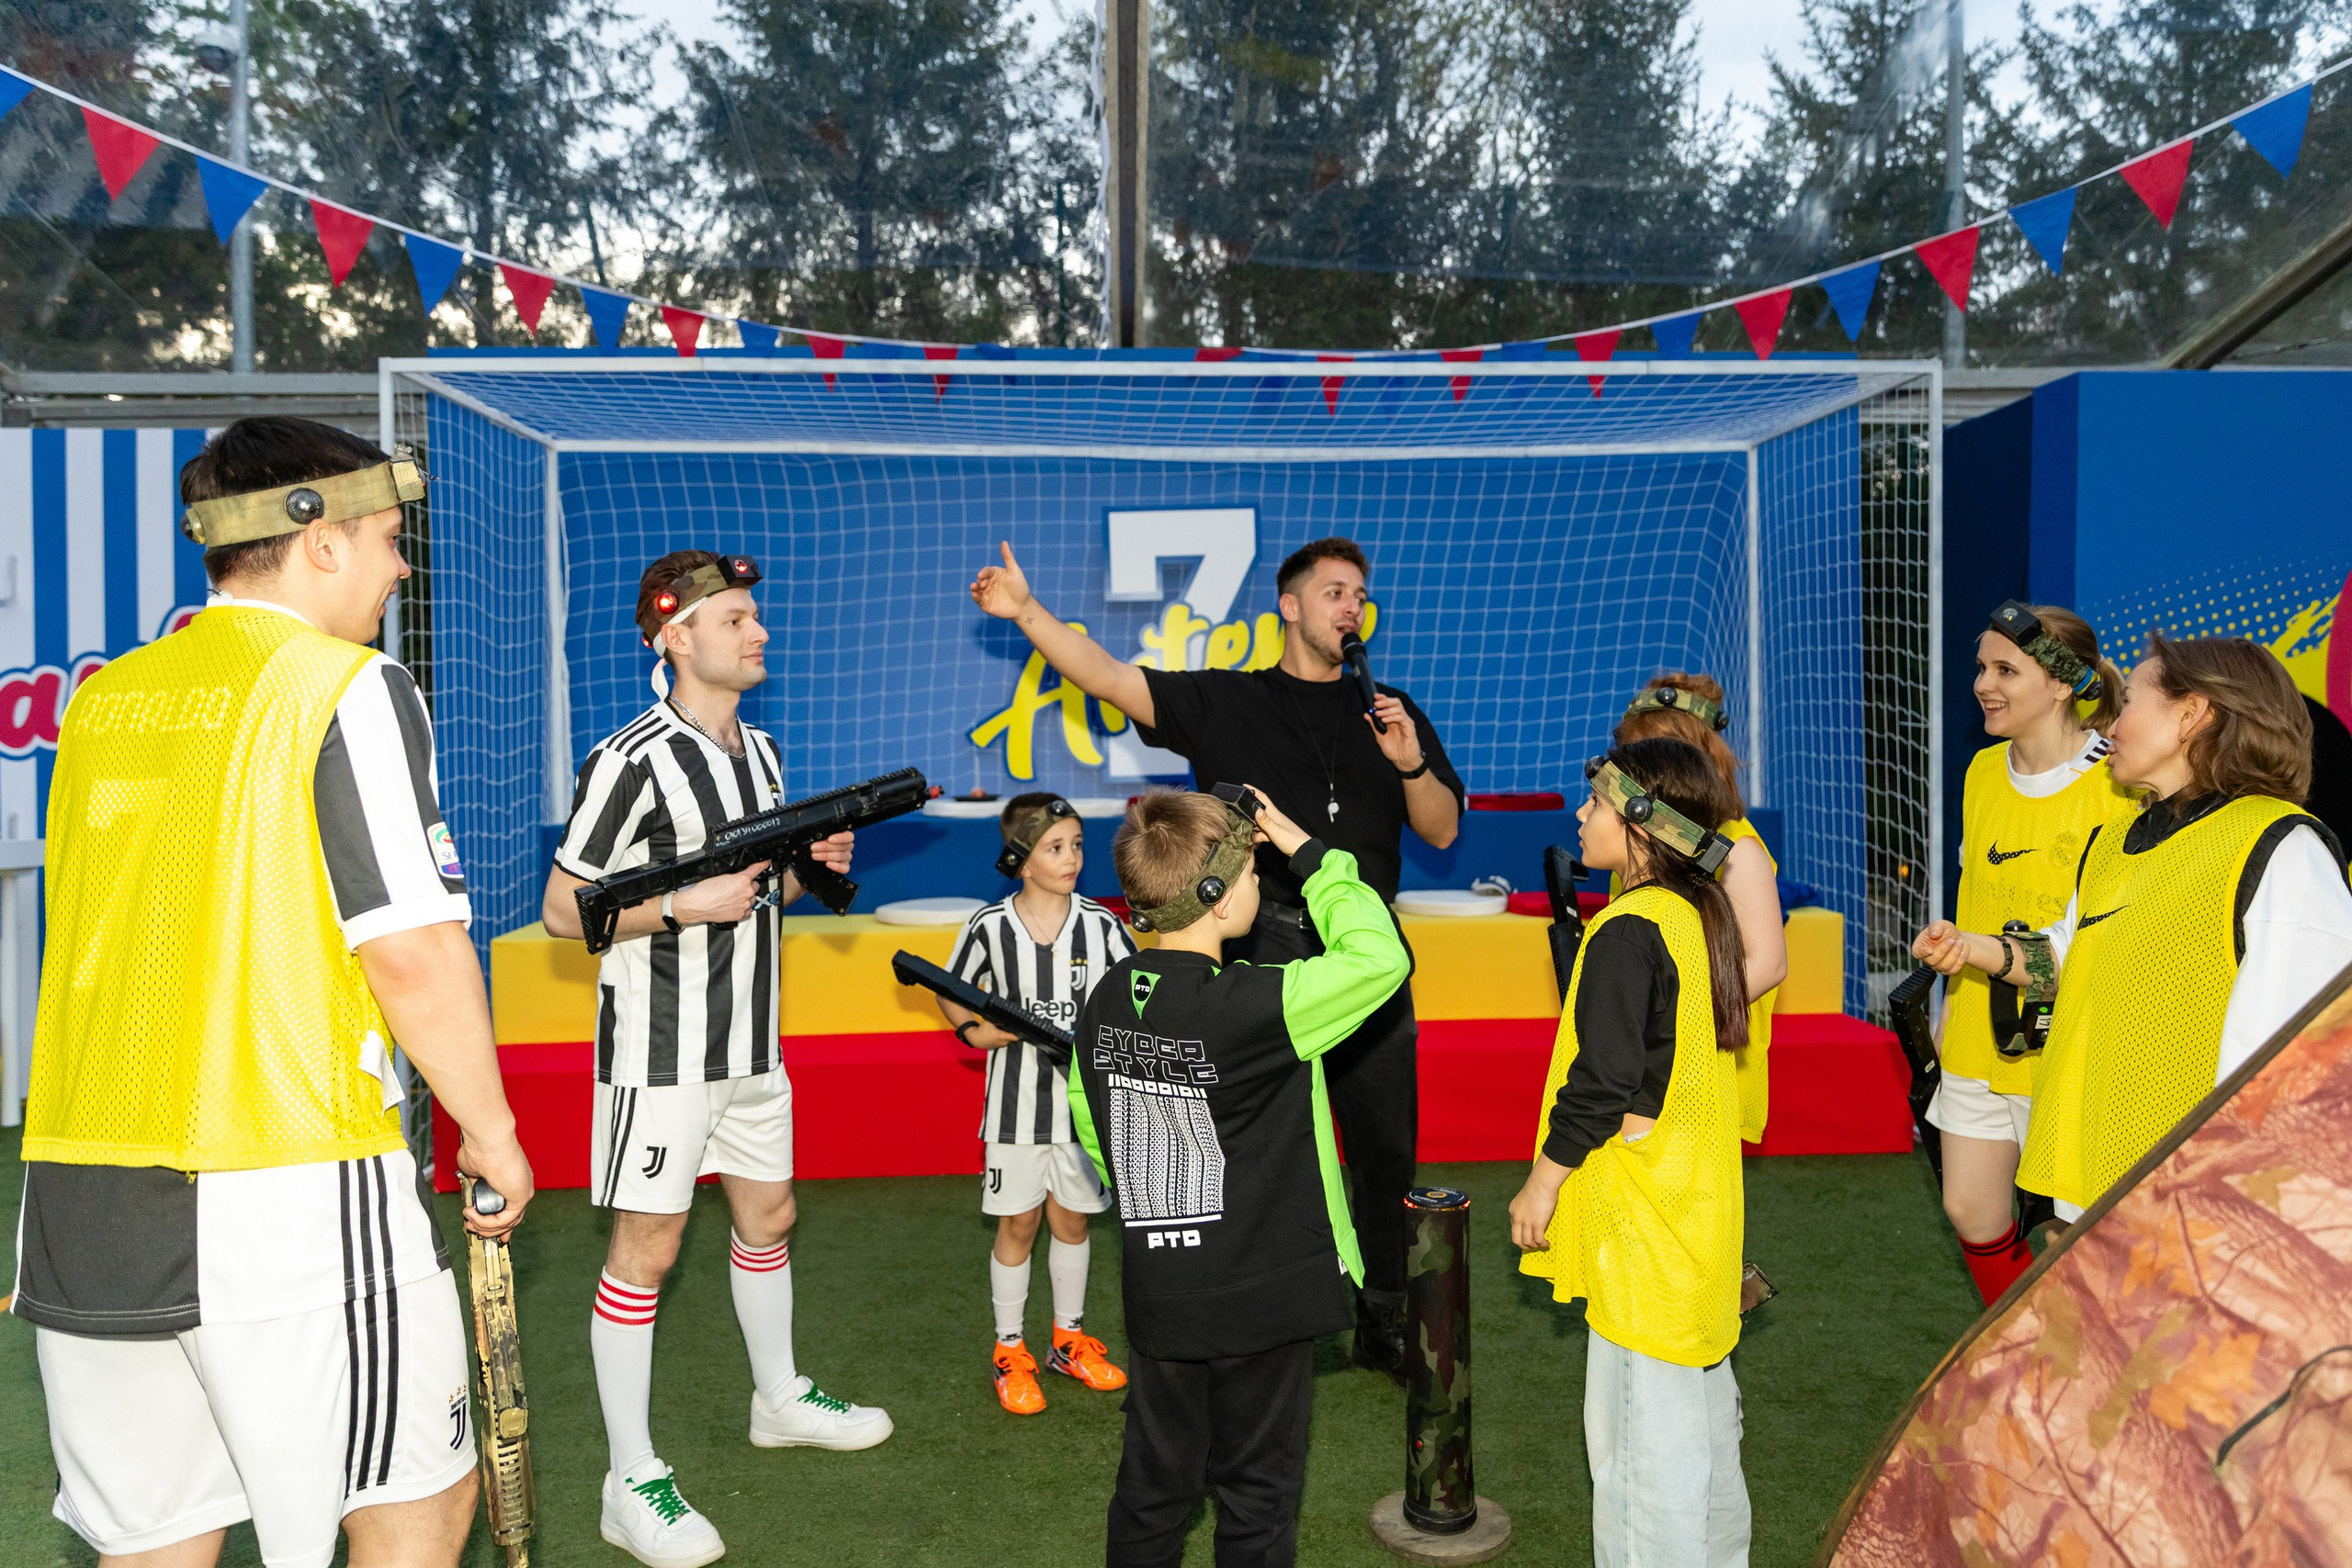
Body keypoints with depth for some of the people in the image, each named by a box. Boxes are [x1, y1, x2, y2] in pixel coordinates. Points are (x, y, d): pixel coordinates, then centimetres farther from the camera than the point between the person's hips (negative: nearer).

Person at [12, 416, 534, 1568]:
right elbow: (412, 953, -15)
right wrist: (491, 1132, -3)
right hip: (288, 1192, -6)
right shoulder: (351, 686, -9)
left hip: (78, 1195, 7)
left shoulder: (103, 699, 11)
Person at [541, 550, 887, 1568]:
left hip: (748, 1038, 8)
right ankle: (632, 1485, 9)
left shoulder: (761, 752, 11)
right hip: (660, 1044, -8)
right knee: (645, 1249, -2)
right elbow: (563, 910, -13)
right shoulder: (632, 760, -16)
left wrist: (812, 866, 0)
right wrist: (685, 904, -23)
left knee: (767, 1216, 19)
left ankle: (781, 1401, 39)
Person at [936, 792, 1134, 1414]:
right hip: (1016, 1100, -2)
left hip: (1083, 1097, 2)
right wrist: (975, 1029, -12)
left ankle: (1069, 1340, 32)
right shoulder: (990, 926, -7)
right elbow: (951, 994, 6)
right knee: (1018, 1223, 7)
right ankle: (1009, 1351, 23)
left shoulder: (1101, 925, -5)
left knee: (1071, 1219, 14)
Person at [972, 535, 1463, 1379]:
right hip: (1262, 949, -3)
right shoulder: (1225, 701, 4)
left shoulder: (1391, 715, 14)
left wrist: (1411, 764, -9)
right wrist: (1027, 611, -17)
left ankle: (1385, 1320, 26)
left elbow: (1443, 831, 10)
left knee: (1386, 1149, 9)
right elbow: (1111, 679, -6)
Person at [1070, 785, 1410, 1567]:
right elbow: (1380, 959, -22)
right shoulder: (1251, 1008, -26)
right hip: (1263, 1298, -5)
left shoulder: (1106, 1001, -3)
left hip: (1157, 1293, 6)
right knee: (1257, 1490, 13)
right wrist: (1309, 853, -14)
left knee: (1153, 1482, 19)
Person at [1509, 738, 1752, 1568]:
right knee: (1700, 1398, 22)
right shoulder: (1703, 914, 7)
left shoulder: (1628, 931, -20)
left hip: (1641, 1217, -10)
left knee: (1639, 1417, 0)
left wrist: (1542, 1182, -10)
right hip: (1699, 1204, 10)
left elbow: (1602, 1079, -22)